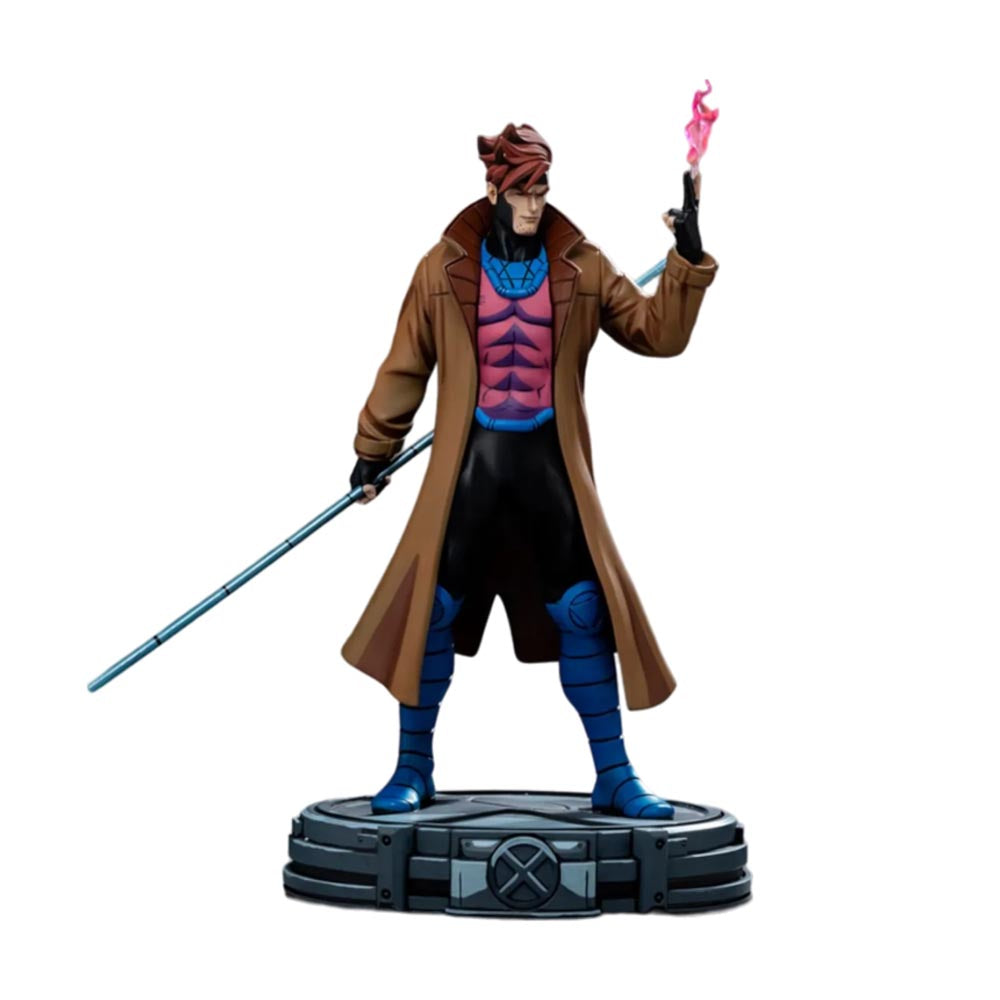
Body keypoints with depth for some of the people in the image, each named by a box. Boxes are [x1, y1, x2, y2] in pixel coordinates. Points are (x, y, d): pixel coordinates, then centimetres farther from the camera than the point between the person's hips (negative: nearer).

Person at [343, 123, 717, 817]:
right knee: (430, 609, -2)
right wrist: (373, 449, 12)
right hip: (469, 461, -1)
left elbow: (658, 332, 2)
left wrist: (688, 260, -10)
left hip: (552, 465, 1)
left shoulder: (581, 269, 2)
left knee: (584, 613, -2)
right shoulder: (444, 270, -1)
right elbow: (406, 366, 7)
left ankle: (614, 774, 10)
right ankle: (414, 768, 15)